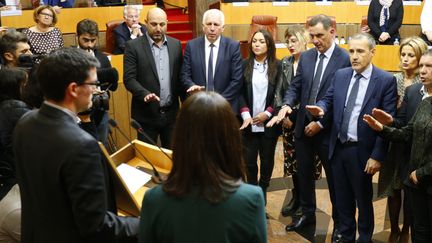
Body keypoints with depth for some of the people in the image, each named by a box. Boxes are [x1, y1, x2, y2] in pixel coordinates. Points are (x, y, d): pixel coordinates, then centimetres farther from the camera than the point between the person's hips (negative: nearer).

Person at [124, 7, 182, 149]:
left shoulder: (176, 44, 6)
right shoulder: (133, 46, -6)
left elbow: (180, 75, 11)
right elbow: (129, 79, -10)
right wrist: (145, 94, -27)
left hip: (171, 112, 3)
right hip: (147, 114, -3)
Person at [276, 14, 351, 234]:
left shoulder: (346, 59, -14)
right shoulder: (306, 57, 6)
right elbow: (295, 87, 8)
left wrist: (320, 123, -15)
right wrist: (287, 104, -13)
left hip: (328, 130, -5)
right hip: (303, 126, 6)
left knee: (334, 177, 10)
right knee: (304, 174, 17)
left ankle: (340, 221, 27)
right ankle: (307, 214, 36)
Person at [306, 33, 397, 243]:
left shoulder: (386, 80, -11)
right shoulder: (340, 75, 5)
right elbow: (329, 99, 10)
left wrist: (377, 156, -16)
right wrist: (321, 107, -17)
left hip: (362, 151, -4)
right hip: (338, 147, 5)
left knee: (363, 199, 13)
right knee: (342, 198, 18)